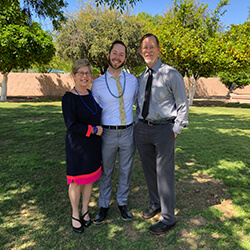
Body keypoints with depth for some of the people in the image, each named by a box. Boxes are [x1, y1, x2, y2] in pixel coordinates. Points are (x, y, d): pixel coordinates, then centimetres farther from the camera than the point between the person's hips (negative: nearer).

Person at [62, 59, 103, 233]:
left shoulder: (92, 95, 6)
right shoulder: (69, 98, -14)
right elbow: (71, 126, -20)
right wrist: (94, 130, -16)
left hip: (93, 145, 6)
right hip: (77, 146, -5)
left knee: (90, 179, 14)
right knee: (77, 181, 7)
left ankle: (85, 210, 35)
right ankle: (75, 214, 29)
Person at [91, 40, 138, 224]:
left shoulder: (132, 80, 2)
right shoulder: (98, 83, -3)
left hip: (128, 133, 2)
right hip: (107, 133, -1)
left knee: (126, 170, 14)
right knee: (106, 172, 12)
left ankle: (122, 203, 36)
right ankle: (104, 206, 33)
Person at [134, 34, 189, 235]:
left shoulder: (171, 74, -7)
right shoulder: (141, 78, 11)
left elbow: (183, 105, -6)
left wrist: (175, 131, -10)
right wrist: (138, 124, 11)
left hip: (164, 129, -6)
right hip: (142, 128, 6)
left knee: (164, 173, 0)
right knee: (149, 170, 17)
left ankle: (168, 218, 17)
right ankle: (155, 204, 39)